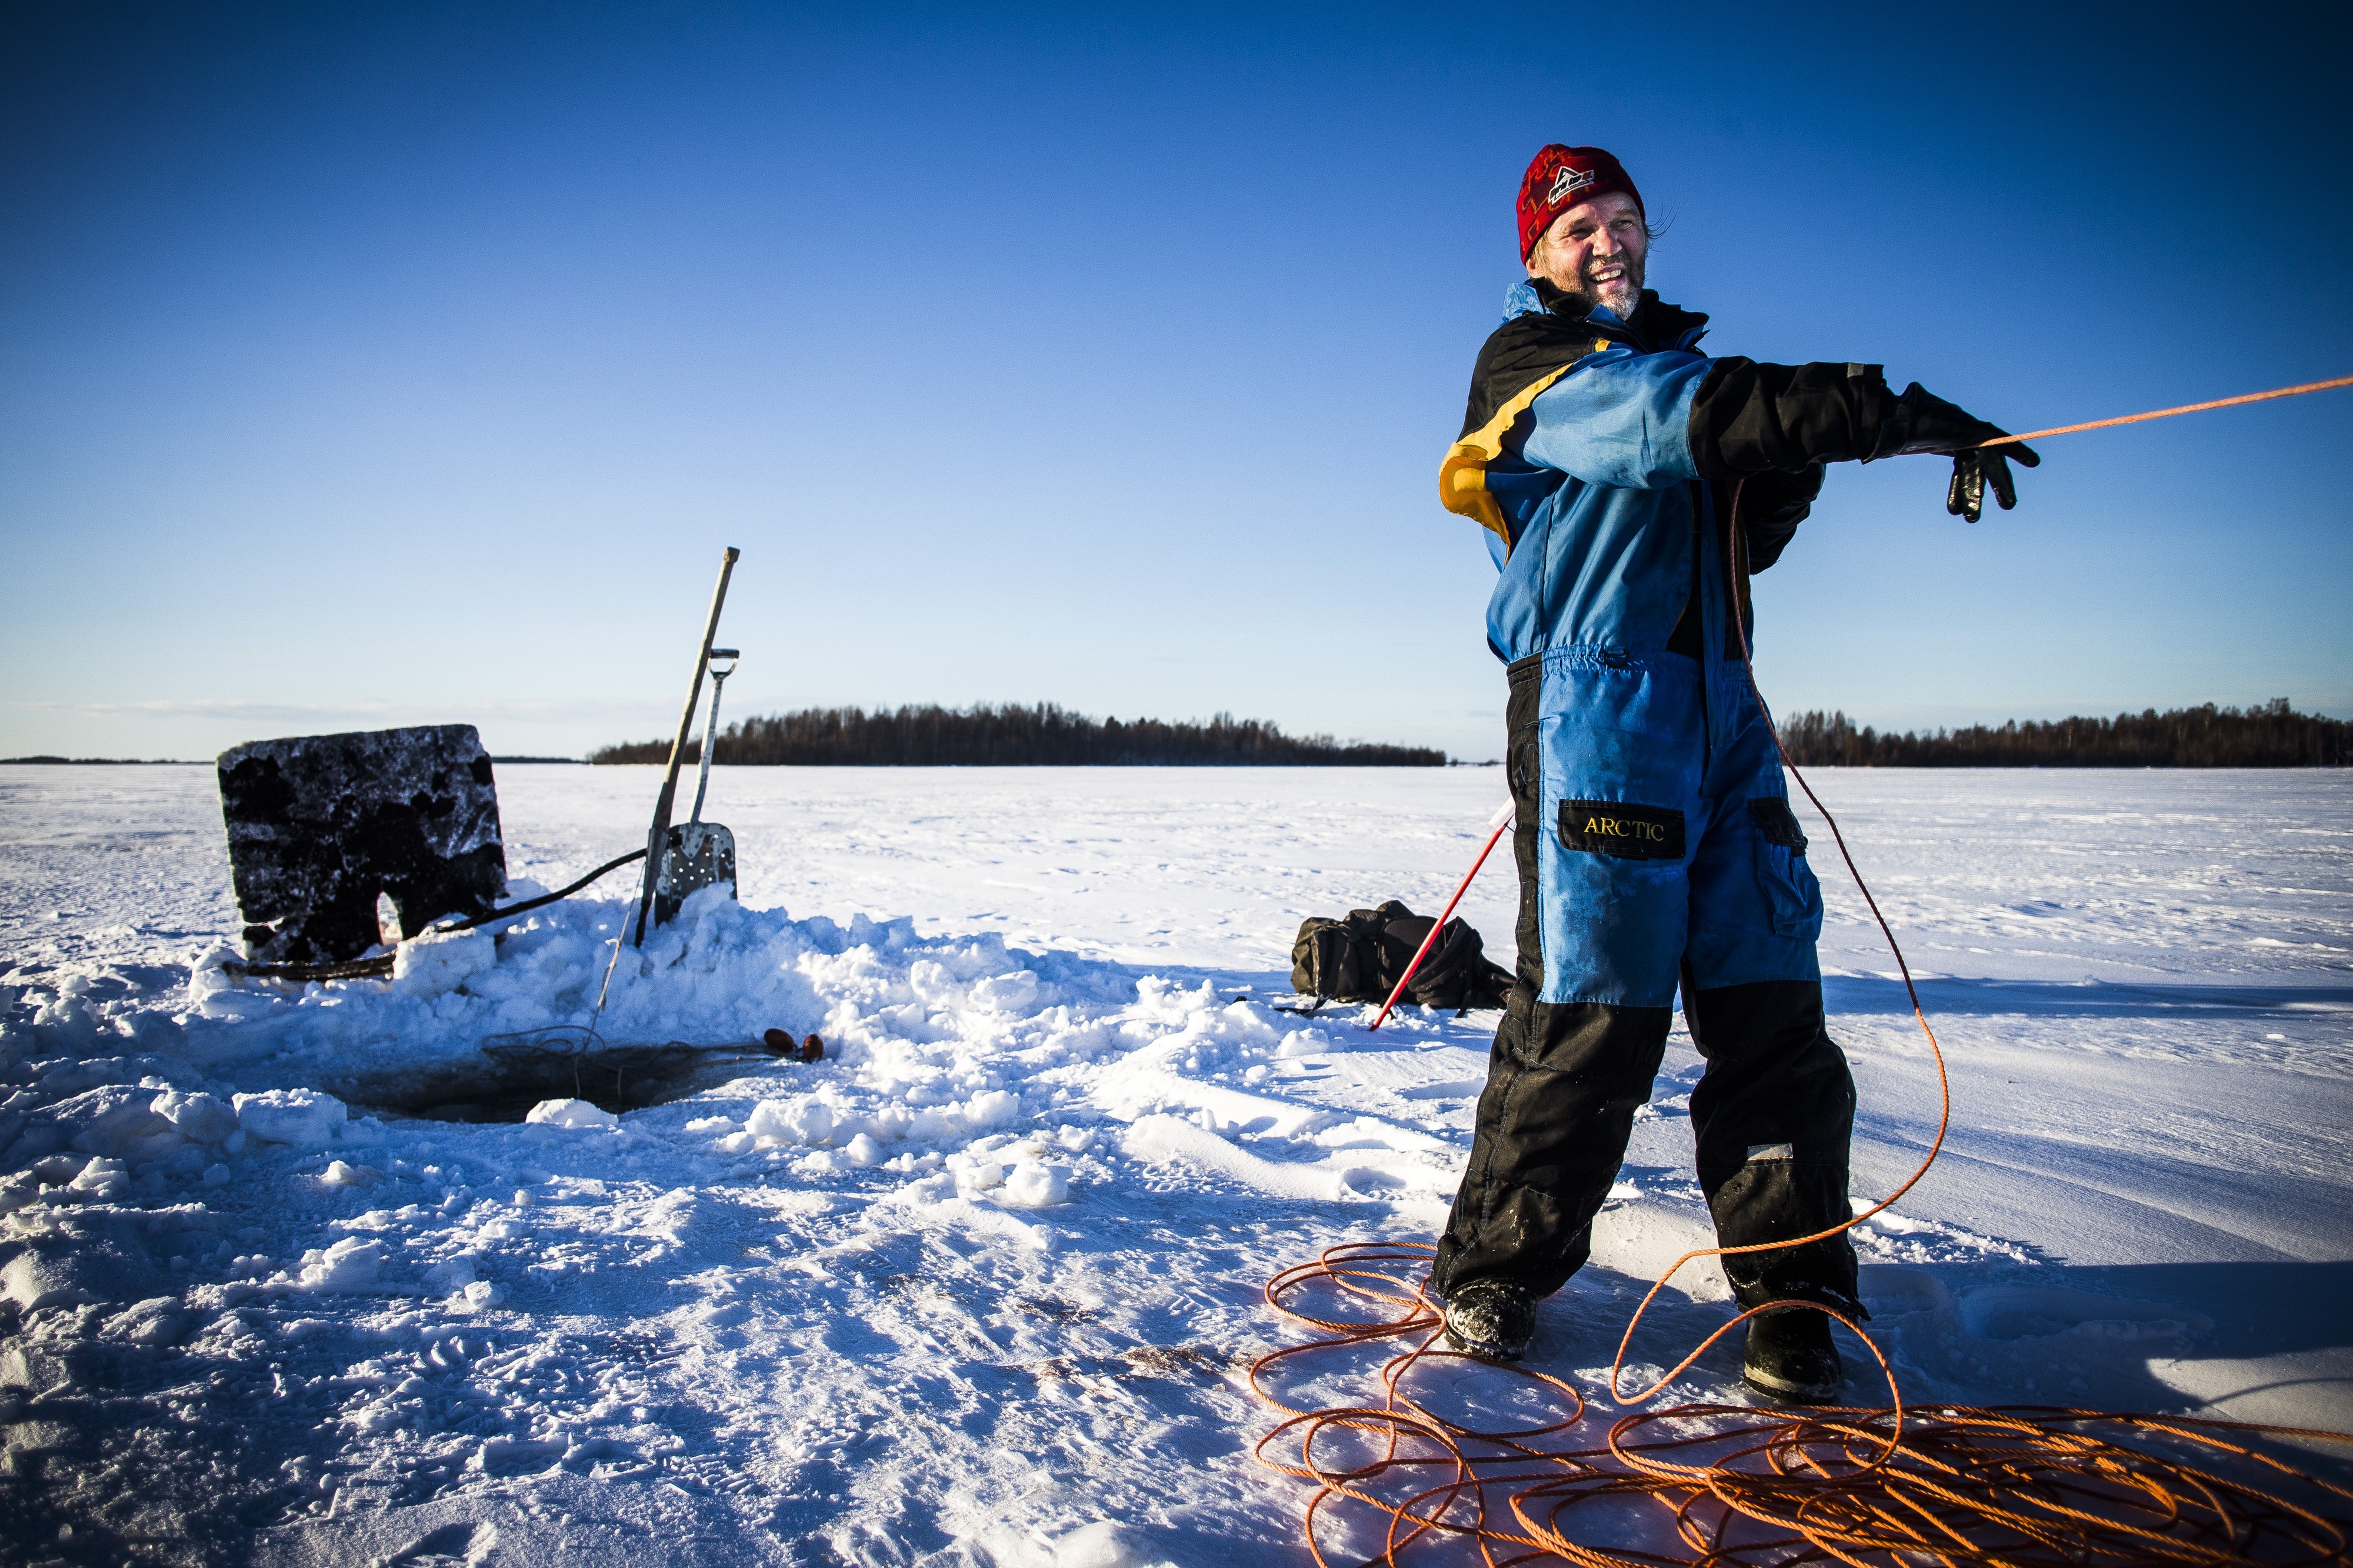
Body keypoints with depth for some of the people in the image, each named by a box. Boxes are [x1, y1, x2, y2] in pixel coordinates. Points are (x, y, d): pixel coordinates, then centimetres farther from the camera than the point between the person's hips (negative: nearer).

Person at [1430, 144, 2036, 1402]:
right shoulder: (1529, 364, 2)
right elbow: (1675, 416, -19)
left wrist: (1787, 476, 3)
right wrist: (1883, 413, -28)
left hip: (1718, 703, 7)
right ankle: (1492, 1273, 10)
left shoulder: (1669, 360, 26)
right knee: (1590, 1014, -7)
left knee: (1771, 1007, 2)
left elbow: (1736, 547, 25)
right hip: (1598, 696, -7)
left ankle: (1791, 1301, 11)